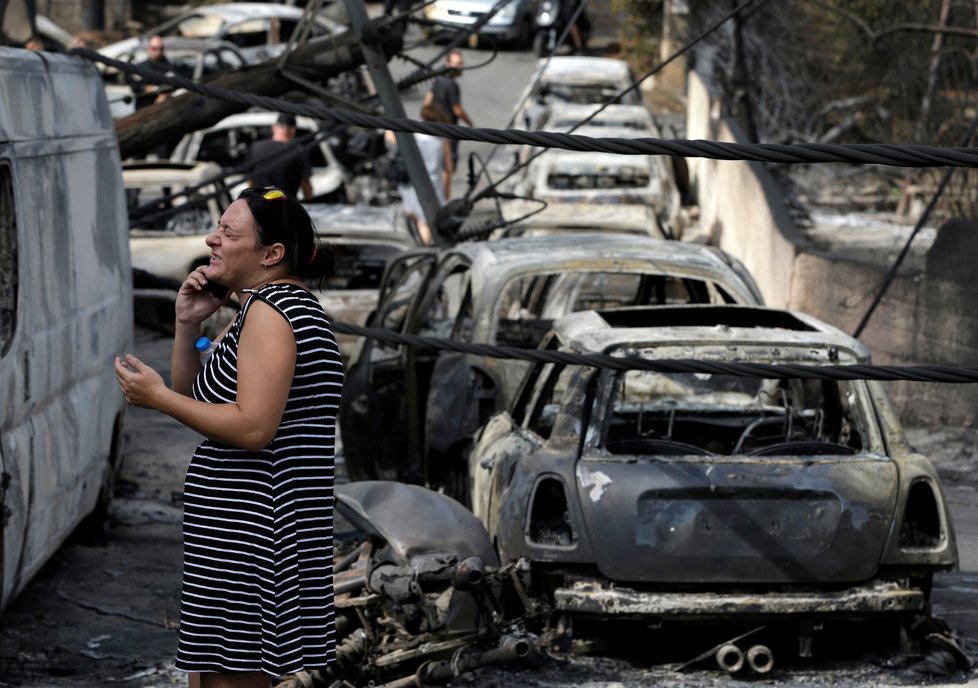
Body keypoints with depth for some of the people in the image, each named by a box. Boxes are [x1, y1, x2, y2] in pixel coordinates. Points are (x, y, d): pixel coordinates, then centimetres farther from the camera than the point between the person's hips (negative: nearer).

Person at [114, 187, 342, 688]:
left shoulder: (270, 308, -14)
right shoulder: (270, 306, 19)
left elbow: (253, 429, -23)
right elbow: (195, 397, 20)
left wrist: (157, 397, -14)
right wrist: (187, 325, 6)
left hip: (247, 534, -11)